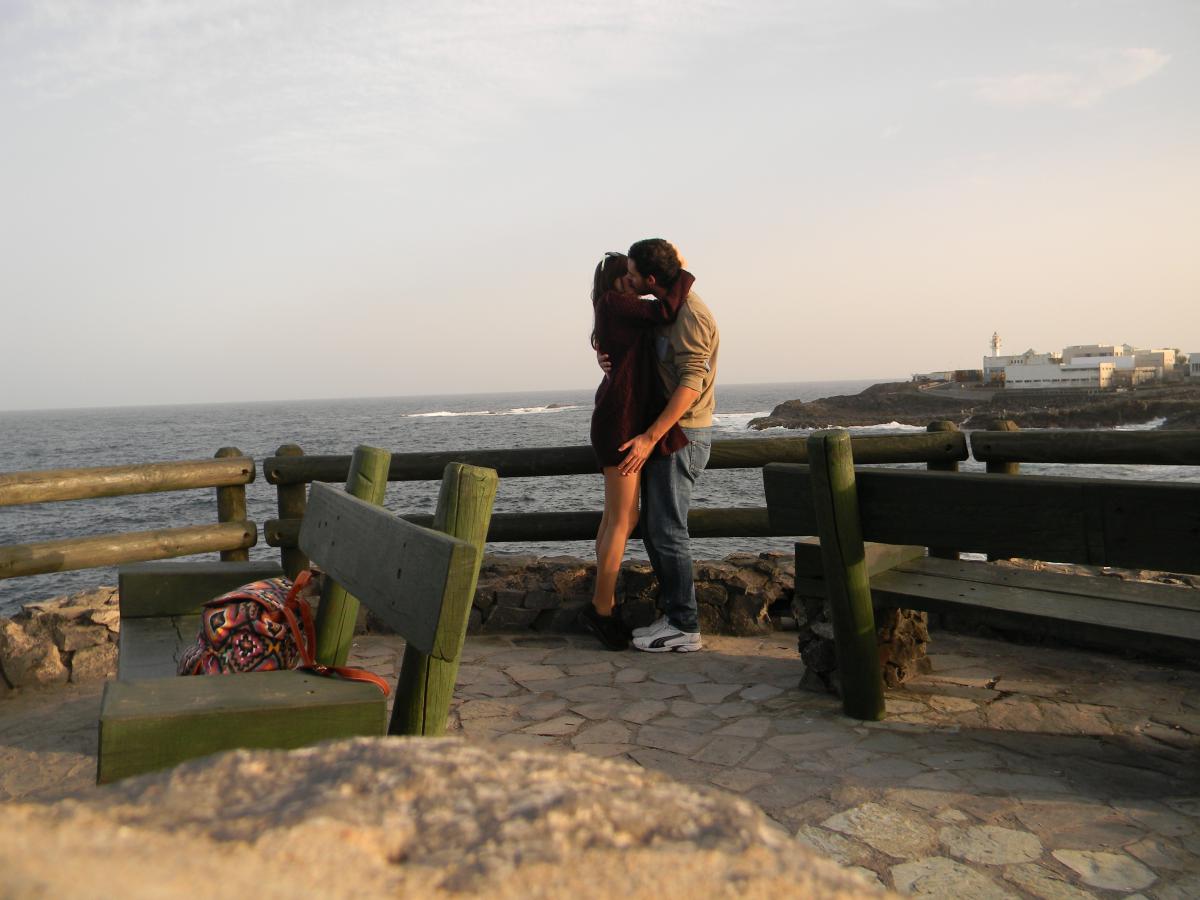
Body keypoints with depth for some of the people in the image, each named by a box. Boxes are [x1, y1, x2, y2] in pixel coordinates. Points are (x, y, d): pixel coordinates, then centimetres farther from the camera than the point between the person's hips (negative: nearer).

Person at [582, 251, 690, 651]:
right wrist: (685, 273, -6)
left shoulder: (621, 312, 22)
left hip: (625, 420, 10)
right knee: (624, 520, -8)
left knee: (615, 518, 11)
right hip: (621, 421, -10)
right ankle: (600, 609, -1)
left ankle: (603, 604, 17)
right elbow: (665, 310, -18)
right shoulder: (613, 301, -7)